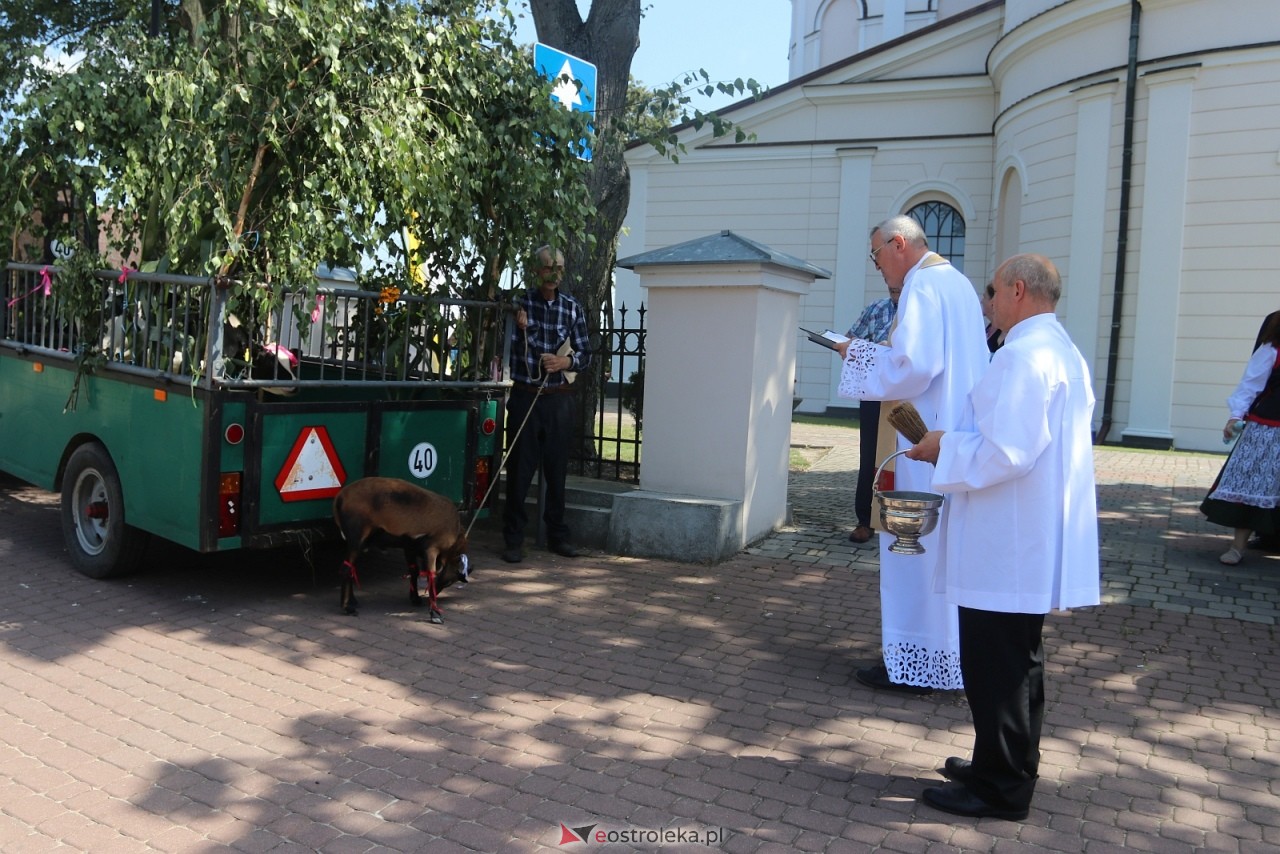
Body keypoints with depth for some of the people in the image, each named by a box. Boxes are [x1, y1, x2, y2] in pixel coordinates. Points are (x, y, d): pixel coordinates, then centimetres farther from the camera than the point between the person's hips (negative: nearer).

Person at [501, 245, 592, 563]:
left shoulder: (572, 308, 6)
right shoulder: (519, 303, 0)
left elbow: (586, 354, 8)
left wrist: (566, 361, -11)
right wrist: (520, 328, -19)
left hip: (559, 399, 2)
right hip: (524, 396, -2)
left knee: (557, 468, 9)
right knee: (520, 469, 0)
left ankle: (557, 534, 21)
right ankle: (513, 539, 8)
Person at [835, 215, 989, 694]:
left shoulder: (922, 286, -13)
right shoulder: (956, 283, 17)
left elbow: (912, 366, -24)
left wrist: (859, 355, -9)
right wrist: (875, 351, 12)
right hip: (954, 436, 10)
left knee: (916, 547, -3)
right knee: (944, 546, 15)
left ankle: (914, 663, 5)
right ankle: (946, 651, 24)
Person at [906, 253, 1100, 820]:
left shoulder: (1023, 355, -19)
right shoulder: (1063, 351, 15)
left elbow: (1006, 452, -26)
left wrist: (945, 449, -11)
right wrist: (960, 444, 15)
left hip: (1007, 546, -11)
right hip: (1032, 543, 11)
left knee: (994, 664, 1)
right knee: (1018, 659, 20)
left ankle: (1000, 788, 12)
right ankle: (1013, 768, 34)